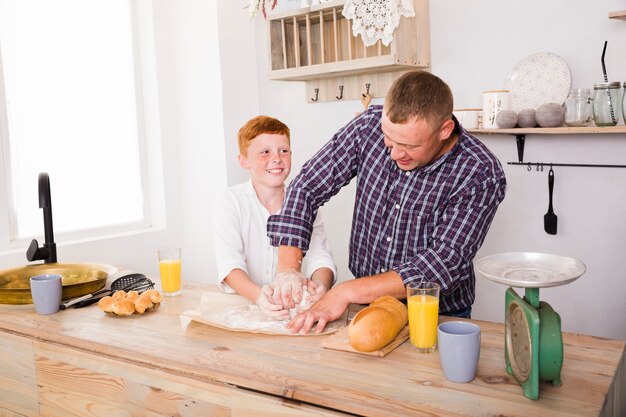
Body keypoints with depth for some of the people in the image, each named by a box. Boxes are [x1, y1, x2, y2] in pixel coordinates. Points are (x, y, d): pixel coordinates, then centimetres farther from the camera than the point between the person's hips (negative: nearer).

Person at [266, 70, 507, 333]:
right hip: (367, 305, 2)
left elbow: (443, 268, -24)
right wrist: (287, 268, -15)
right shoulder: (371, 125, -10)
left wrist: (346, 292, -27)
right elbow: (306, 188, -3)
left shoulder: (480, 176, -20)